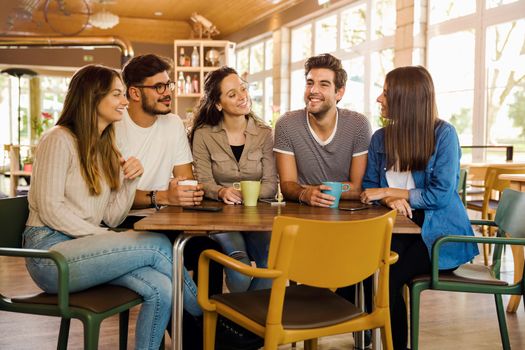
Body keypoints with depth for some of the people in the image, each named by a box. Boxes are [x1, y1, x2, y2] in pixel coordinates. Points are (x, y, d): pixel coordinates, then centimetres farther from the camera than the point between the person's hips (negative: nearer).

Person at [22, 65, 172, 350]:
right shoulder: (59, 140, -5)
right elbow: (50, 209, -13)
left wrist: (130, 181, -7)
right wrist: (106, 239, -17)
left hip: (85, 250, 7)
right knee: (157, 244, -21)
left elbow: (112, 218, 9)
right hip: (50, 251, -7)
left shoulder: (107, 149, 17)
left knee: (161, 289, -21)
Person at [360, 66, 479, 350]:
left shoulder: (443, 134, -8)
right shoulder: (381, 138, 7)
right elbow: (369, 187, 10)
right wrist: (389, 199, -13)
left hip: (440, 231, -4)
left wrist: (387, 191, -10)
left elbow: (441, 195, -14)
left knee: (391, 275, -27)